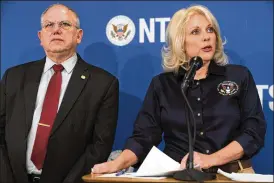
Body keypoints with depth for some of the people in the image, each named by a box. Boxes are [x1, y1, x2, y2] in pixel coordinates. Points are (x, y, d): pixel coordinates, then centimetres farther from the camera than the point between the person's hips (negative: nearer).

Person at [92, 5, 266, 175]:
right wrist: (117, 163, -17)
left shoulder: (240, 76, 6)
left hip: (231, 174, -2)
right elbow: (144, 136, 2)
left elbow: (254, 131, -1)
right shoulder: (161, 84, 8)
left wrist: (211, 159, -14)